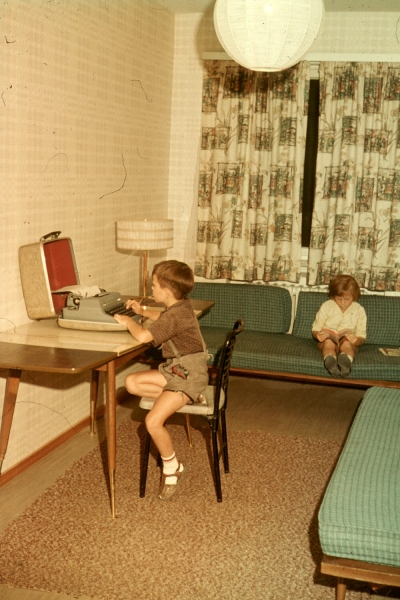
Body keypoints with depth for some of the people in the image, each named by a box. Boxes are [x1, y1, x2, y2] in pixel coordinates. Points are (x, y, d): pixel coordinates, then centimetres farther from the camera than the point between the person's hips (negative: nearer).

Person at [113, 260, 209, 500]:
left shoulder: (176, 315, -23)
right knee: (132, 382, 4)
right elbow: (163, 318, 32)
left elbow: (142, 336, -29)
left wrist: (127, 320, -10)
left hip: (189, 374, -10)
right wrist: (142, 311, 19)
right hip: (176, 369, 10)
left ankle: (173, 467, 0)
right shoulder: (180, 306, 7)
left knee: (153, 421, -21)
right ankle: (186, 397, 2)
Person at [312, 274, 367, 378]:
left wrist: (356, 341, -22)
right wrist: (318, 335, -22)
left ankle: (346, 361, -70)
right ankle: (330, 360, -70)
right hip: (328, 338, 0)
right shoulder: (326, 306, 2)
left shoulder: (359, 310, 3)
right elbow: (316, 329, 4)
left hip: (348, 341, 0)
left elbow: (361, 336, 4)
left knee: (347, 344, -37)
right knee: (328, 342, -37)